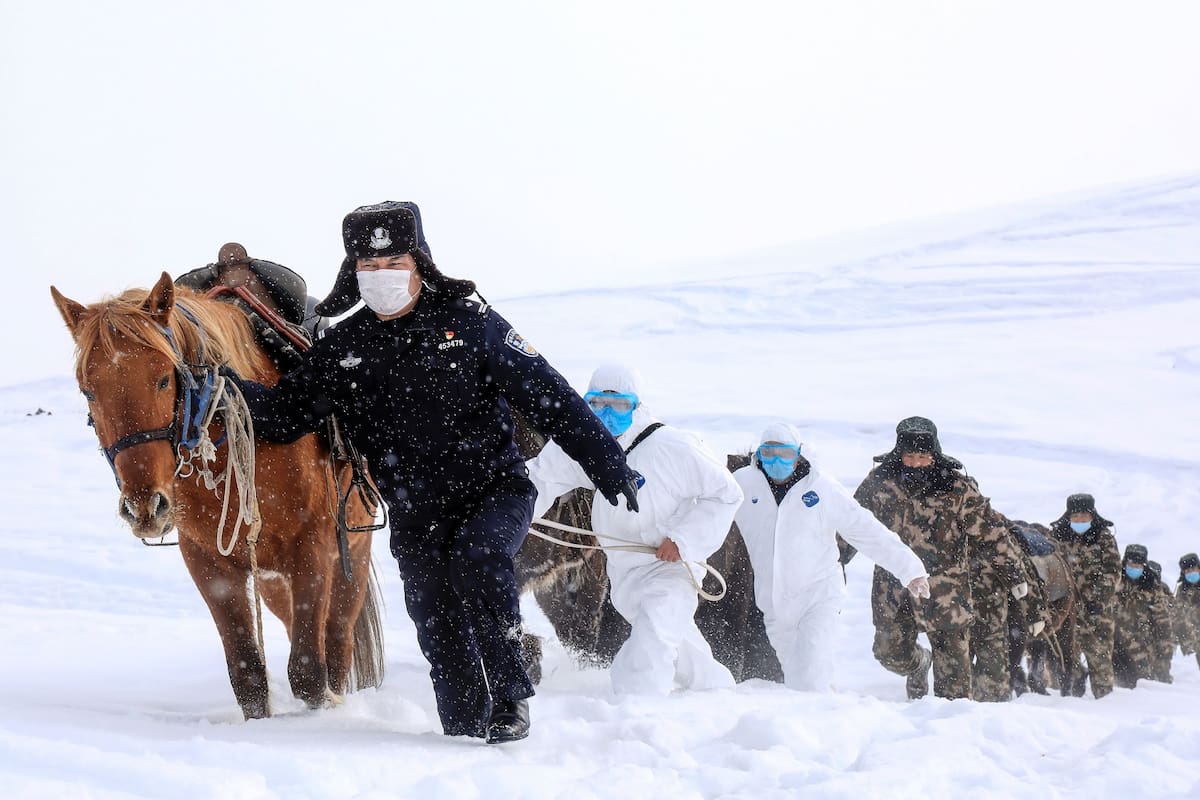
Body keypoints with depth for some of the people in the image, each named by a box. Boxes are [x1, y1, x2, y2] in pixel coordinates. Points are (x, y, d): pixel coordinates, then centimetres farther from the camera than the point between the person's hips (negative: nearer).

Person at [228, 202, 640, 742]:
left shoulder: (467, 321, -5)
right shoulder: (342, 349, 3)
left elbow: (547, 397, -4)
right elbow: (285, 415, 6)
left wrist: (609, 469, -7)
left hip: (495, 490, -3)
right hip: (417, 520, 3)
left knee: (475, 558, -31)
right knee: (442, 639, 3)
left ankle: (510, 696, -19)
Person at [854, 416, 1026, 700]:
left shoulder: (957, 488, -8)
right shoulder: (879, 482, -1)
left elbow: (989, 533, -2)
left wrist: (1012, 574, 0)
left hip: (944, 588, -2)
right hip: (893, 585, 2)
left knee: (953, 660, -3)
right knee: (891, 652, 6)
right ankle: (918, 665, 39)